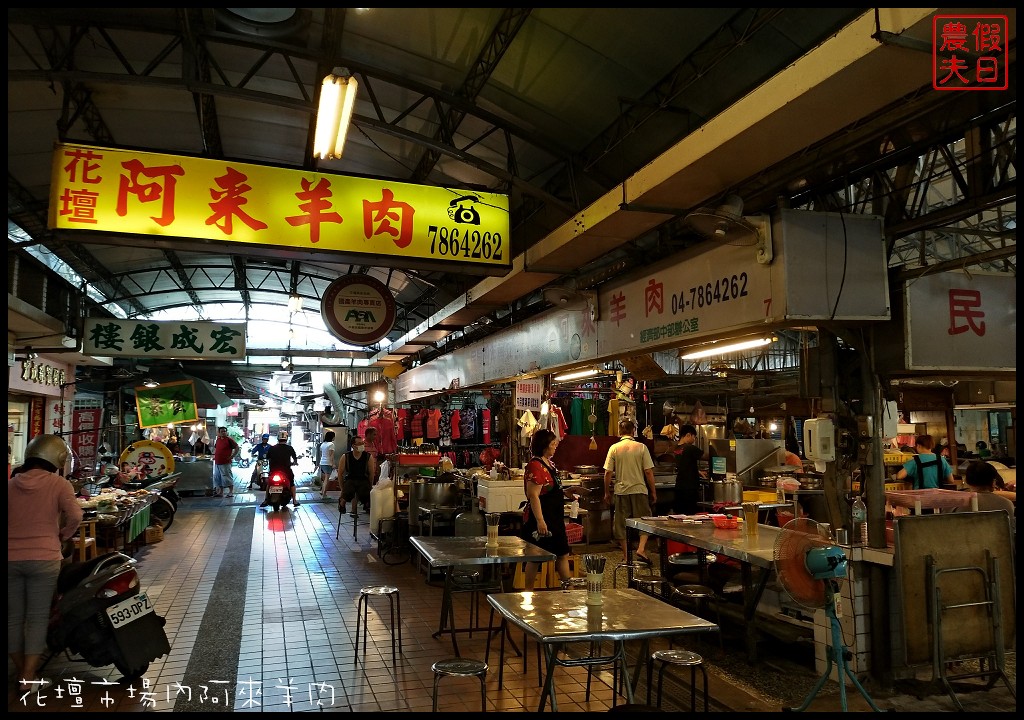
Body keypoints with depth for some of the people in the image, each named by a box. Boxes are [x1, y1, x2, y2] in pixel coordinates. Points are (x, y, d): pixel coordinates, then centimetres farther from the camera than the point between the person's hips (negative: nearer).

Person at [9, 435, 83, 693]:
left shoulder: (11, 483, 6)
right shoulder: (58, 483, -4)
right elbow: (75, 516, -14)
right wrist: (62, 536, 3)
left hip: (11, 558, 4)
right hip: (43, 558, -3)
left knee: (14, 616, 16)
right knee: (37, 618, 6)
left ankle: (21, 671, 28)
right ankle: (29, 678, 7)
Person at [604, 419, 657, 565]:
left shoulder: (614, 448, -2)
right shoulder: (641, 447, -5)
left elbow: (608, 473, -3)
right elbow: (649, 472, -5)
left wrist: (607, 492, 8)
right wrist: (653, 492, 5)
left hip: (621, 491, 1)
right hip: (639, 490, -1)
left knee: (622, 524, 10)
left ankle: (626, 556, 15)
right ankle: (641, 549, -5)